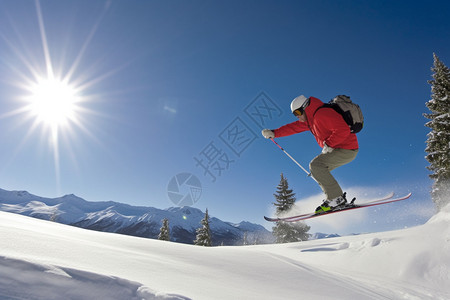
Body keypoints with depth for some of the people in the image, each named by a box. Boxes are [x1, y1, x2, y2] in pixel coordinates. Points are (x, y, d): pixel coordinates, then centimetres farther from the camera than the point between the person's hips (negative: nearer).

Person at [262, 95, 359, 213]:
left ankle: (337, 198, -16)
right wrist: (274, 133, 11)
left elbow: (343, 130, -27)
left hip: (346, 149, -10)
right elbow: (293, 127, 16)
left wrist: (328, 144, -21)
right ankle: (332, 198, 6)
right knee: (317, 169, 9)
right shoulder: (310, 119, 11)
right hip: (338, 148, 10)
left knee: (316, 165, -20)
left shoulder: (322, 114, -20)